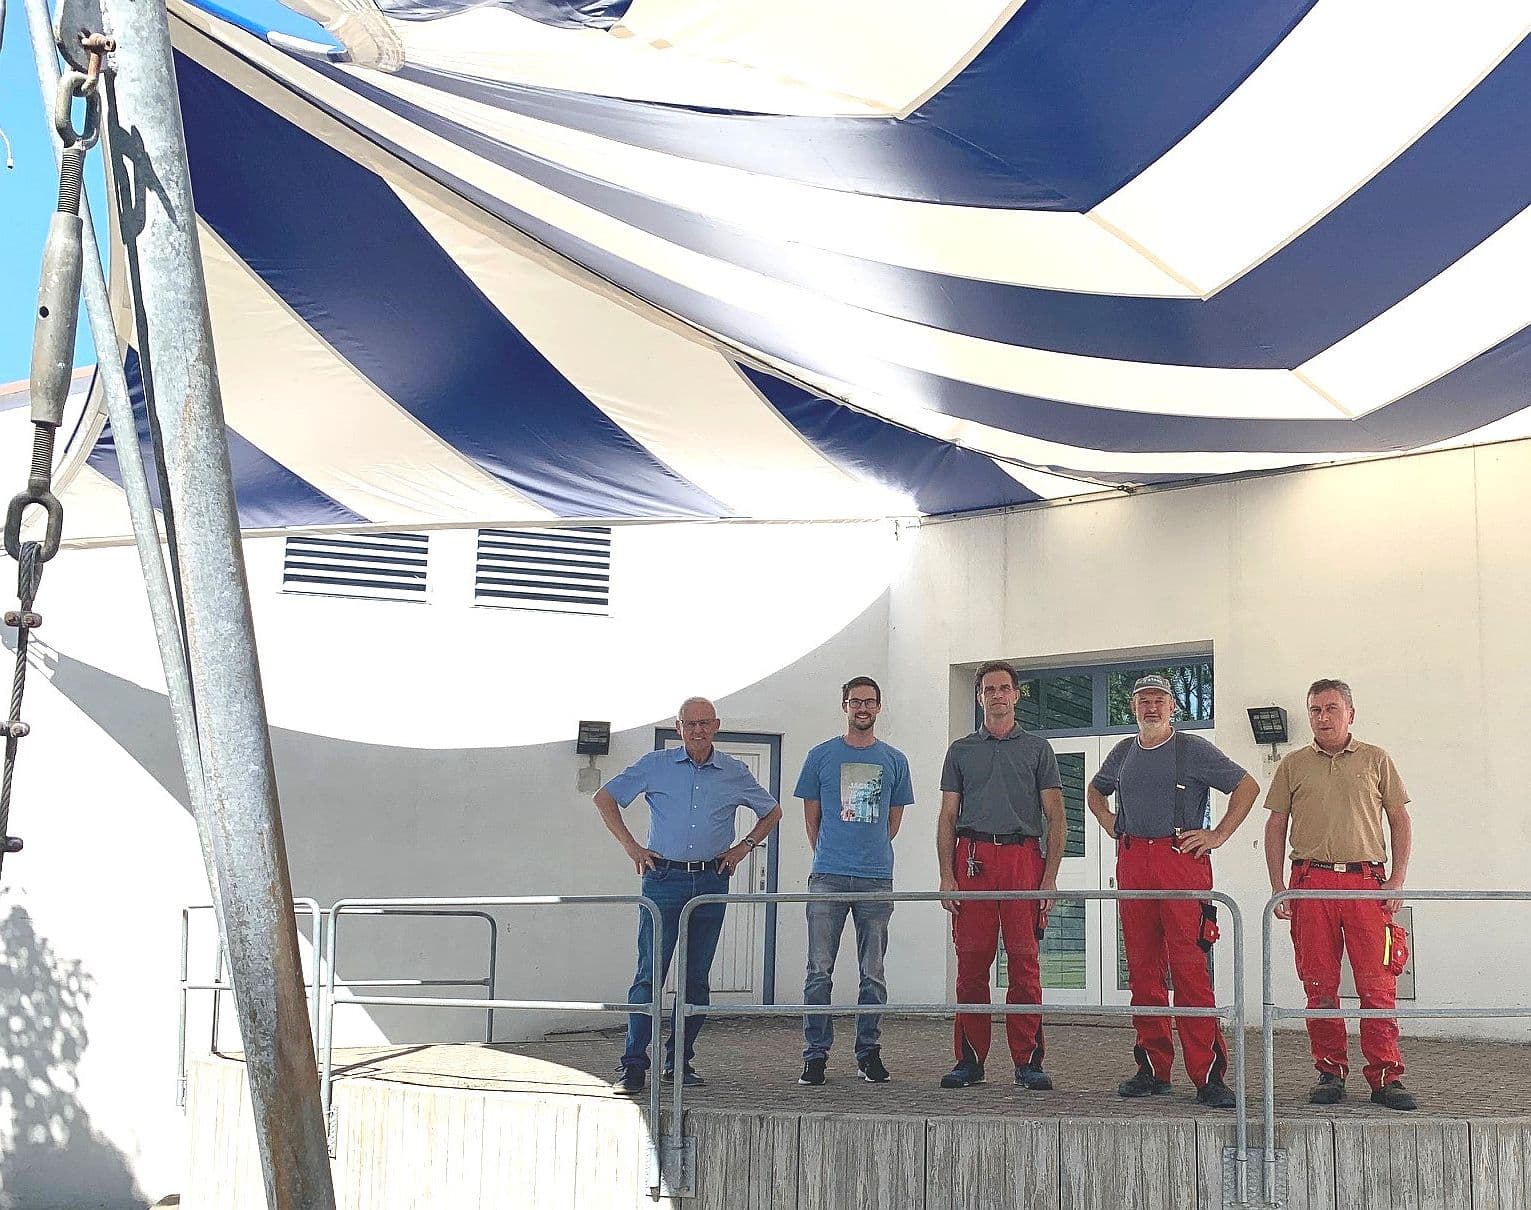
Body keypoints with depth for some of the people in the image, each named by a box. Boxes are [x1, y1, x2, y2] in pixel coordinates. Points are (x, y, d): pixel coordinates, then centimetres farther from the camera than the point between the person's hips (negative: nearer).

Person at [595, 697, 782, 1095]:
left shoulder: (735, 773, 8)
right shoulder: (655, 765, 3)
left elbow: (772, 811, 22)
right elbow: (605, 797, 9)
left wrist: (745, 845, 9)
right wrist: (630, 845, 2)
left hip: (711, 882, 3)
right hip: (664, 879, -2)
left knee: (696, 977, 6)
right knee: (650, 973, -9)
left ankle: (679, 1062, 17)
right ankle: (633, 1065, -7)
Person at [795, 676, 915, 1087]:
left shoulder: (894, 760, 11)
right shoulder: (821, 756, 7)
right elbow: (811, 817, 13)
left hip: (876, 878, 1)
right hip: (828, 877, -1)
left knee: (873, 973, 5)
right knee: (820, 970, -2)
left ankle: (869, 1052, 14)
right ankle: (815, 1053, 4)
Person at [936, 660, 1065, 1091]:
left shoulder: (1037, 749, 12)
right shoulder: (961, 751, 15)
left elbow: (1055, 817, 8)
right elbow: (947, 817, 12)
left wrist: (1050, 876, -3)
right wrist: (946, 876, 1)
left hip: (1023, 856, -1)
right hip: (973, 857, 1)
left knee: (1024, 962, -3)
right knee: (971, 962, 0)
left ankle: (1028, 1060, 2)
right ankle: (969, 1059, 7)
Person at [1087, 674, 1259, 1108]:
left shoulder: (1193, 749, 4)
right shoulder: (1123, 752, 17)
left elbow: (1247, 786, 4)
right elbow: (1095, 791, 35)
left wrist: (1218, 835, -1)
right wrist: (1110, 825, 18)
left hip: (1181, 857, -5)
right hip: (1132, 860, 5)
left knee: (1190, 967, -11)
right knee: (1142, 968, 6)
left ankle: (1207, 1074, -9)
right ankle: (1153, 1068, 13)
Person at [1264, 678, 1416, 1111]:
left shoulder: (1376, 760, 11)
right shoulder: (1293, 764, 13)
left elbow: (1400, 820, 11)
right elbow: (1276, 825, 13)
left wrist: (1398, 880, 0)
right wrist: (1277, 887, 4)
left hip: (1367, 881, -1)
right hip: (1312, 882, 1)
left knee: (1378, 985, -5)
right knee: (1320, 986, 2)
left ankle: (1386, 1076, 1)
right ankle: (1330, 1072, 11)